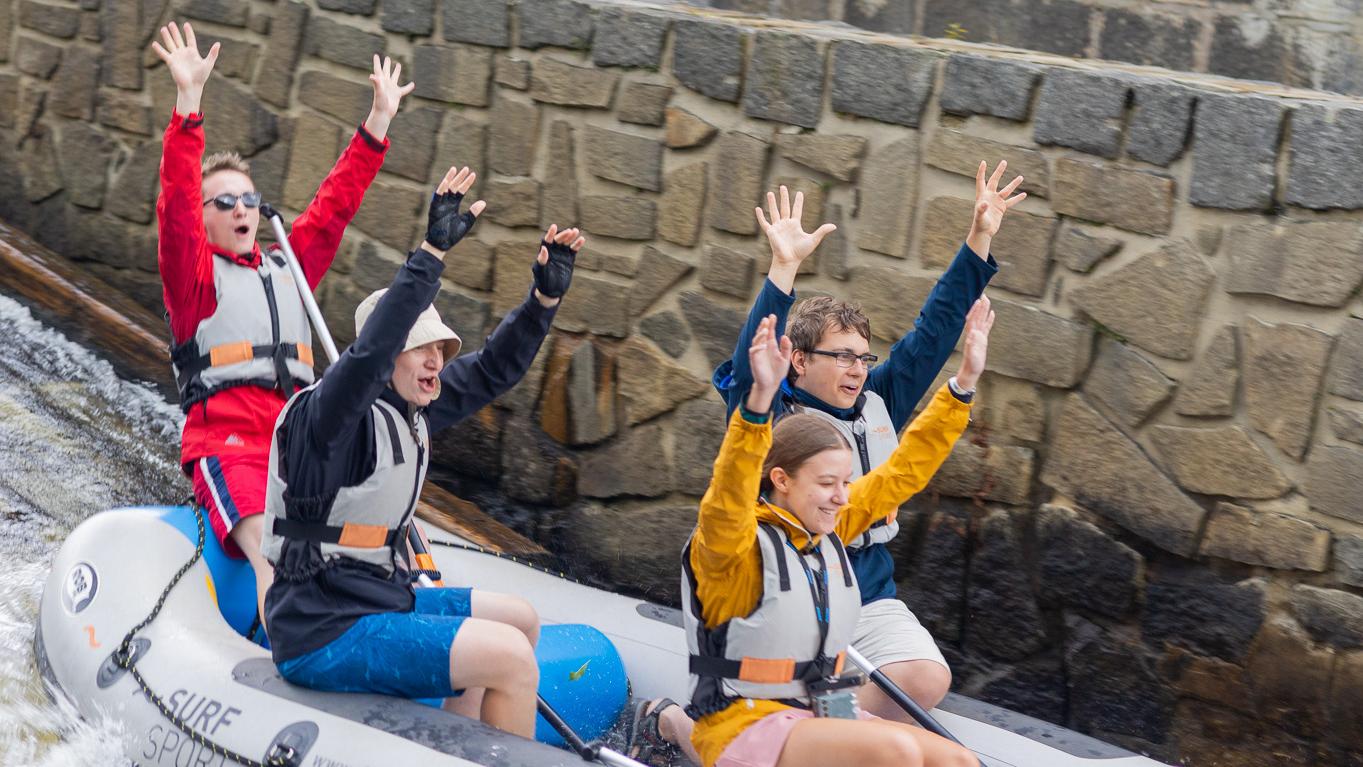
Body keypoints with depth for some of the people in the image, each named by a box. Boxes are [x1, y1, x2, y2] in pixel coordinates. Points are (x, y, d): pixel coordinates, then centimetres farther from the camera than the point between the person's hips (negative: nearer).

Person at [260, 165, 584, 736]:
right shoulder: (325, 414, -18)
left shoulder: (411, 411, 8)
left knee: (520, 620, 18)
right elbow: (369, 352, -37)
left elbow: (492, 371, 16)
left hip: (378, 600, 10)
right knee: (511, 657, -17)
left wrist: (546, 296, 4)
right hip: (322, 638, -10)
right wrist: (432, 251, -41)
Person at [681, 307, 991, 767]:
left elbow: (905, 470, 14)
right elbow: (729, 495, -36)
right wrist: (761, 399, -51)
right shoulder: (733, 543, -14)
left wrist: (963, 384, 8)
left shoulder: (828, 529, 7)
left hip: (815, 718, 8)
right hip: (743, 728, -8)